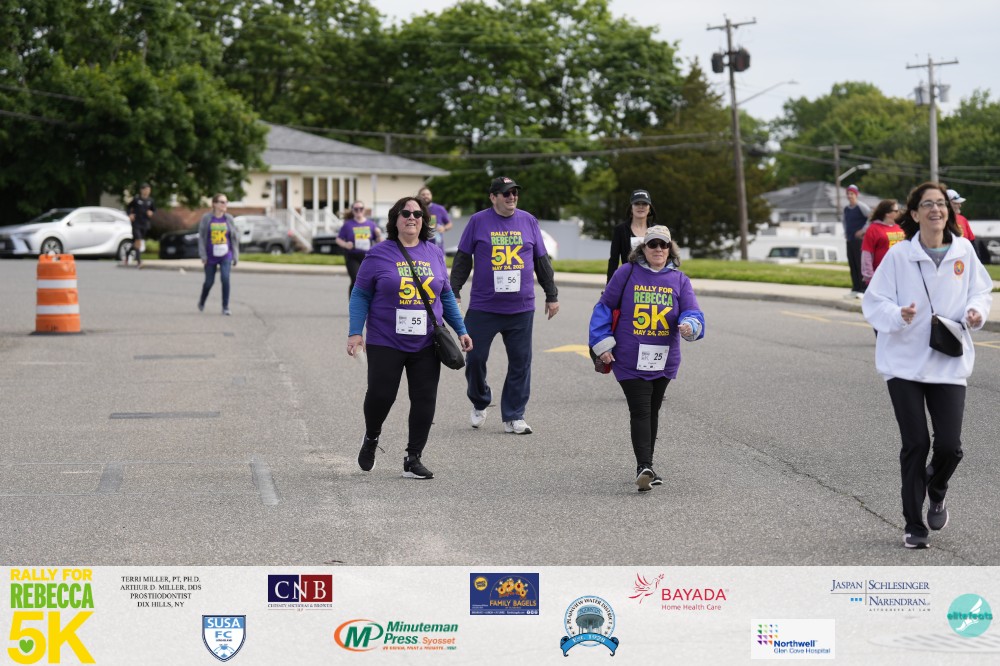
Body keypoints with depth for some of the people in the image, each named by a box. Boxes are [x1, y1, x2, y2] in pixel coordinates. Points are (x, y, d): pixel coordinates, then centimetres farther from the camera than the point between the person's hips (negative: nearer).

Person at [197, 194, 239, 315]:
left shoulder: (228, 219, 2)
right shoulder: (206, 218, -4)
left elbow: (234, 238, 6)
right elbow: (201, 237, -2)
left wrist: (235, 256, 4)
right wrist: (203, 255, -6)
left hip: (225, 256, 1)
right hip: (211, 257, -1)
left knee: (225, 279, -14)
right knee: (209, 281, 10)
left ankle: (225, 307, -5)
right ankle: (202, 302, 37)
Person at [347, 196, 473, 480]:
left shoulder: (434, 254, 8)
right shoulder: (379, 254, -3)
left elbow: (446, 295, 16)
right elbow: (360, 295, -1)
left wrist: (461, 330, 13)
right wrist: (355, 332, -9)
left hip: (426, 344, 3)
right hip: (385, 343, -3)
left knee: (424, 400, 0)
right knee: (380, 396, -3)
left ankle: (413, 460, 10)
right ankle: (371, 438, 28)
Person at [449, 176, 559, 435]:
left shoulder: (528, 221, 8)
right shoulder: (478, 221, 2)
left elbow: (542, 261, 14)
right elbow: (462, 260, 6)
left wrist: (552, 295, 14)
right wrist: (454, 292, 2)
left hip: (521, 308, 2)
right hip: (483, 307, -2)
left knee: (520, 362, 1)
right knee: (475, 357, 0)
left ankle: (513, 417, 10)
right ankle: (479, 403, 26)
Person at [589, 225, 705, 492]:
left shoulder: (679, 280, 5)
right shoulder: (627, 273, -3)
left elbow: (692, 312, -3)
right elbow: (605, 307, 2)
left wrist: (689, 326, -27)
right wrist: (602, 344, -3)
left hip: (664, 361, 4)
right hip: (630, 360, -4)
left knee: (652, 412, 15)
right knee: (640, 412, -12)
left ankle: (646, 468, 27)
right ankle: (644, 467, -17)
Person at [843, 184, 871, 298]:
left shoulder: (861, 207, -7)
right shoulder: (846, 208, 15)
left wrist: (863, 230, -14)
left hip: (859, 240, -7)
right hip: (849, 240, 7)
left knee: (860, 264, -10)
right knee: (852, 265, 7)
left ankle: (862, 290, -9)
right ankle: (855, 289, 12)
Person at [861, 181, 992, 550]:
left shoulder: (963, 250, 0)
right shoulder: (899, 254, -7)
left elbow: (980, 289, 13)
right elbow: (873, 302, -5)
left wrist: (976, 312, -9)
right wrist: (898, 316, -25)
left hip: (949, 364, 2)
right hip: (905, 363, -2)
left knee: (949, 445, -4)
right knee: (915, 445, -2)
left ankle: (936, 492, 32)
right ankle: (913, 525, 14)